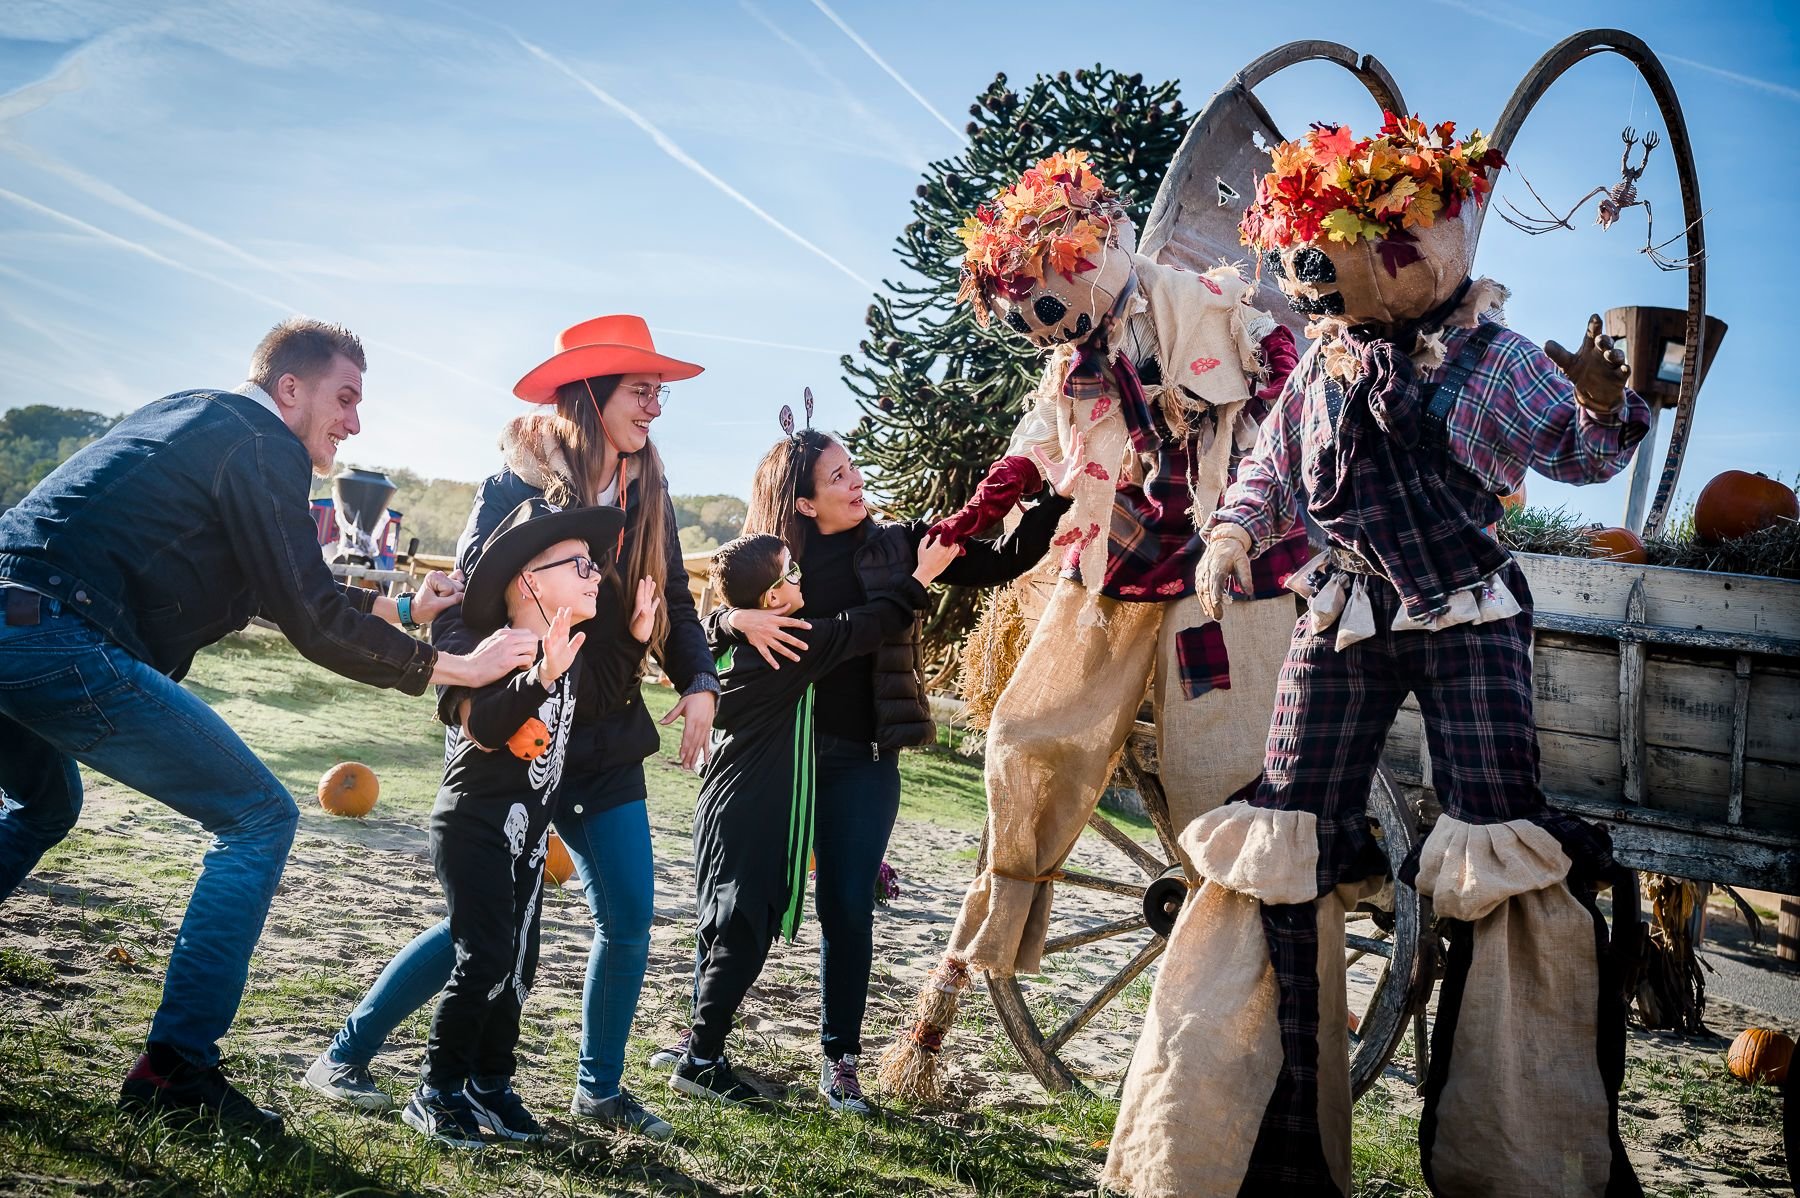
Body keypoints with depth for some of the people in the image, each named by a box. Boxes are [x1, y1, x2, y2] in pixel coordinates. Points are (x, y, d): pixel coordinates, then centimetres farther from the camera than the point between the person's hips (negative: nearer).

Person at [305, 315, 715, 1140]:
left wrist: (699, 683, -7)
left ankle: (599, 1089, 23)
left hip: (609, 743, 6)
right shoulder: (518, 487, -13)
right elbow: (458, 608, -15)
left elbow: (674, 603, 9)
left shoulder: (646, 494, 3)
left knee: (629, 920, 4)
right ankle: (344, 1057, 19)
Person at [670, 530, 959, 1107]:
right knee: (742, 940, -2)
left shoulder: (732, 644, 5)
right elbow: (862, 627, -10)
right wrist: (920, 578, -1)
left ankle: (701, 1046, 25)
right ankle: (701, 1061, 2)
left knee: (724, 935, 16)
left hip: (725, 812, 9)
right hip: (751, 820, -9)